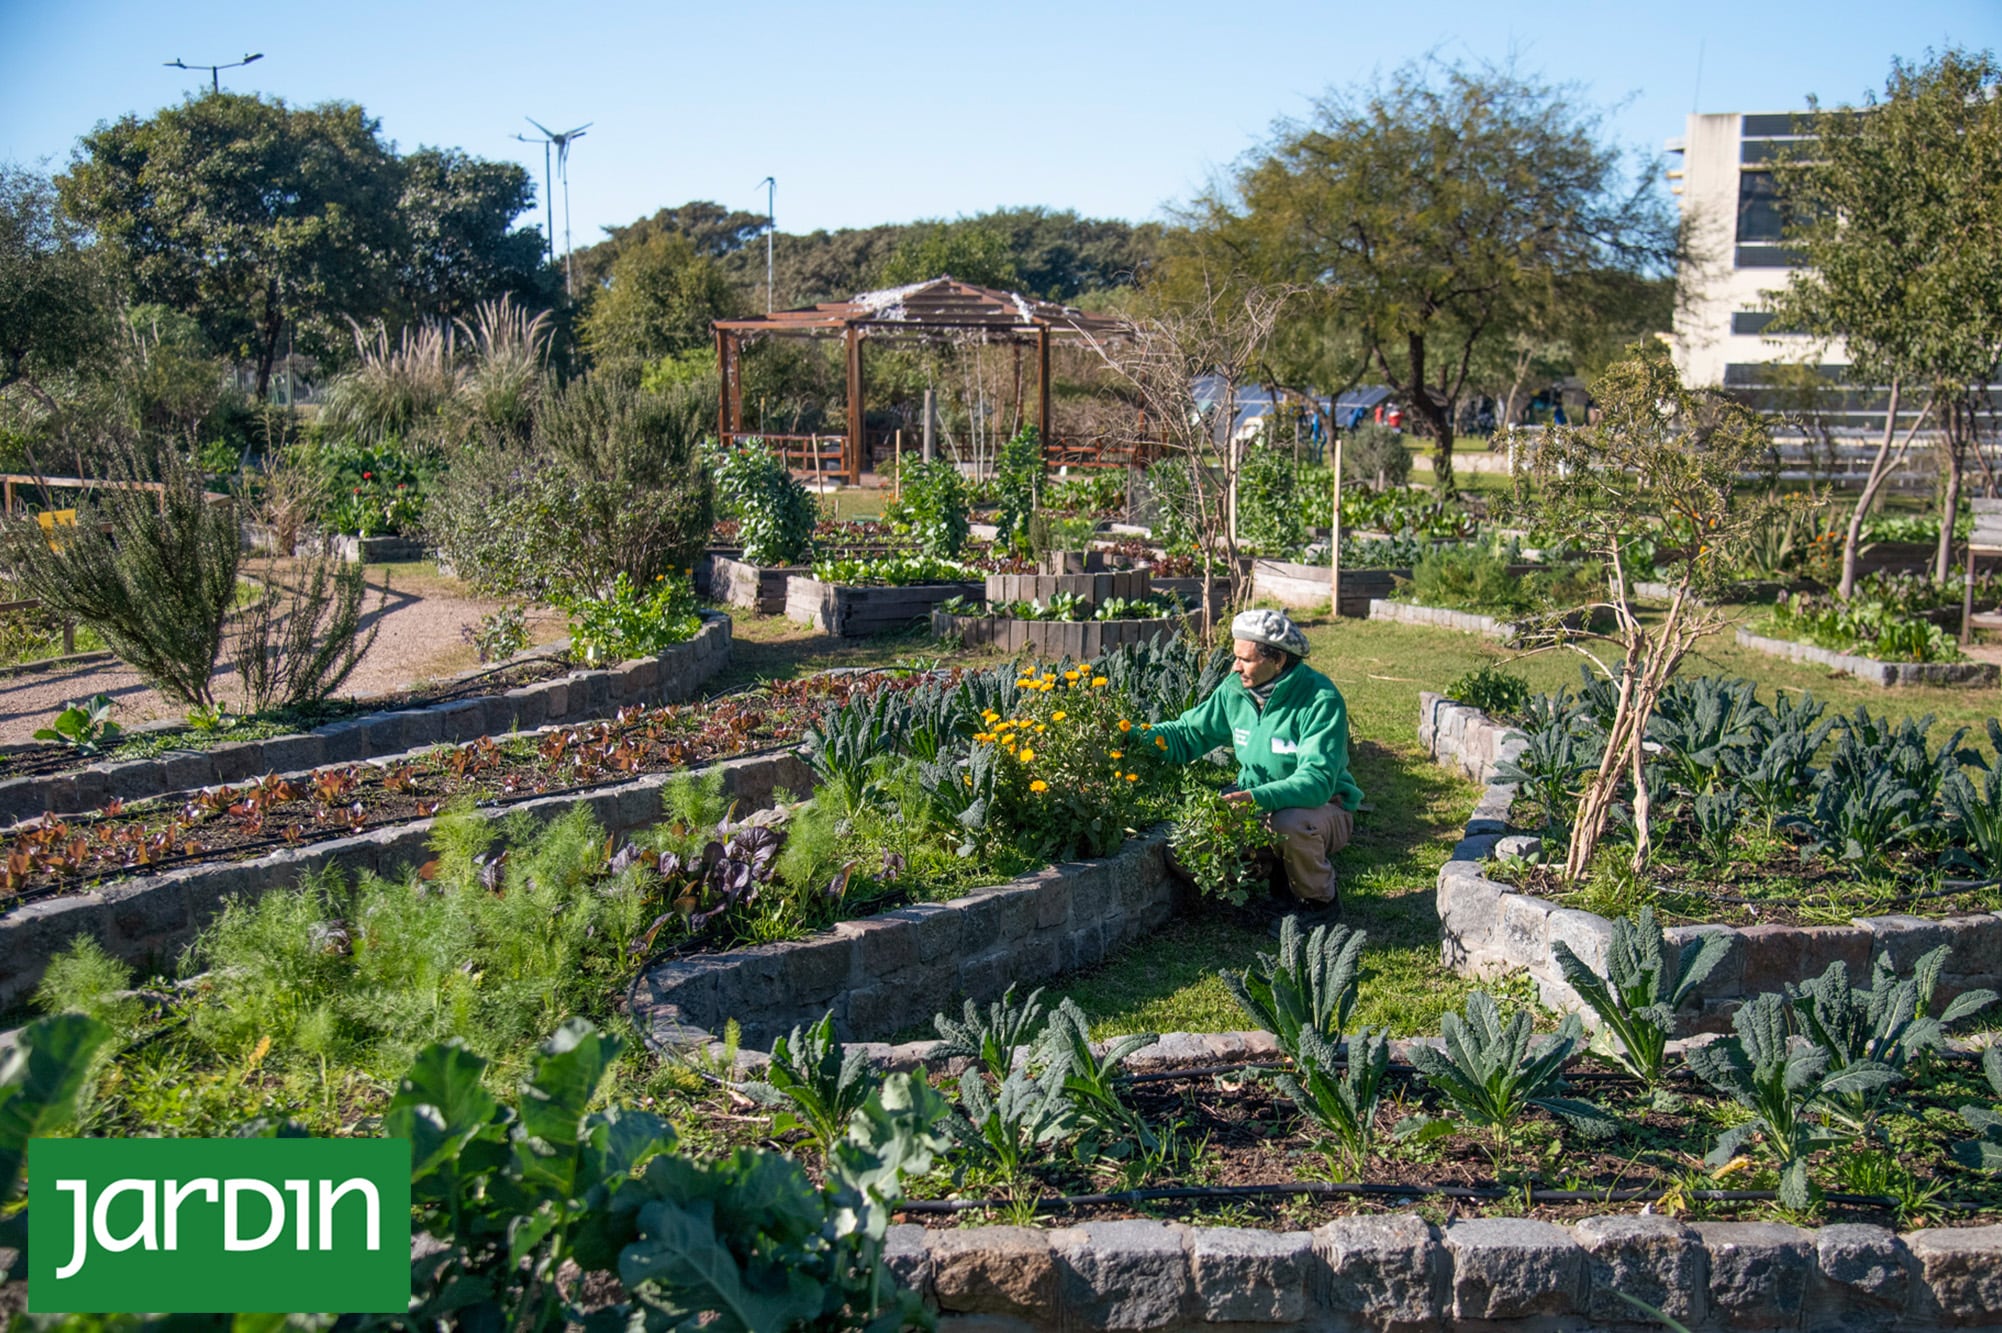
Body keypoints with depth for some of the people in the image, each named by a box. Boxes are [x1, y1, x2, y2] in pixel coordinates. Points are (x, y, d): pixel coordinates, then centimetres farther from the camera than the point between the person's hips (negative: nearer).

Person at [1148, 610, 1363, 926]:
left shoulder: (1320, 699, -22)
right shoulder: (1236, 690, -3)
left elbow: (1317, 781, -31)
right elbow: (1189, 733, 7)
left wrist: (1258, 798, -47)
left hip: (1323, 808, -5)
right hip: (1256, 806, 6)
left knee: (1291, 824, -40)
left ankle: (1319, 900, -7)